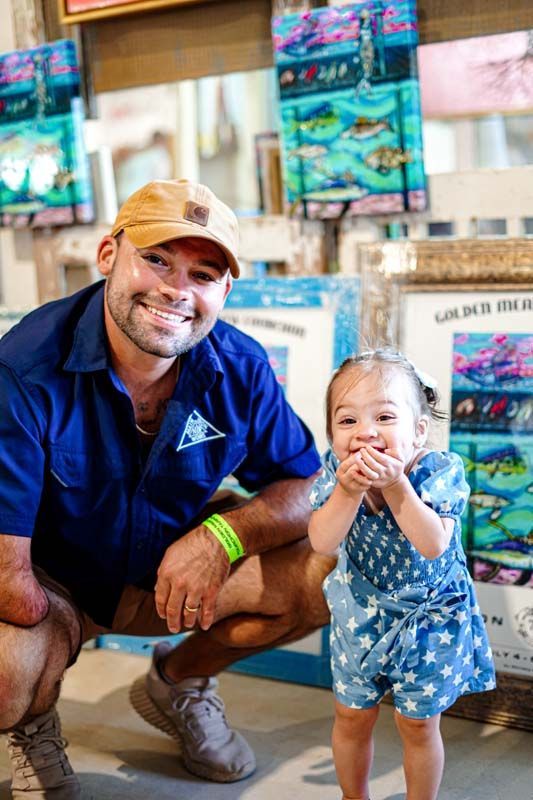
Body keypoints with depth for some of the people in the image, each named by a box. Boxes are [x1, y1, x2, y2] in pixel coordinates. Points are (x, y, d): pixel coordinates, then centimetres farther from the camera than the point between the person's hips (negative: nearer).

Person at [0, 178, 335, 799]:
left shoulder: (240, 370, -14)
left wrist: (221, 535, -23)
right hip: (52, 585, -4)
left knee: (331, 572, -13)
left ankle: (180, 680, 15)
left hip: (169, 568, 5)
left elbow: (306, 487, -5)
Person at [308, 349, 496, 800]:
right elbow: (323, 543, -26)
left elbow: (433, 545, -34)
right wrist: (349, 489, -40)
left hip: (430, 620, -3)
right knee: (352, 717, 19)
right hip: (360, 616, 3)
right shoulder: (336, 471, -16)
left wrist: (395, 484, -42)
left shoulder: (440, 471, -24)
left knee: (419, 724, 13)